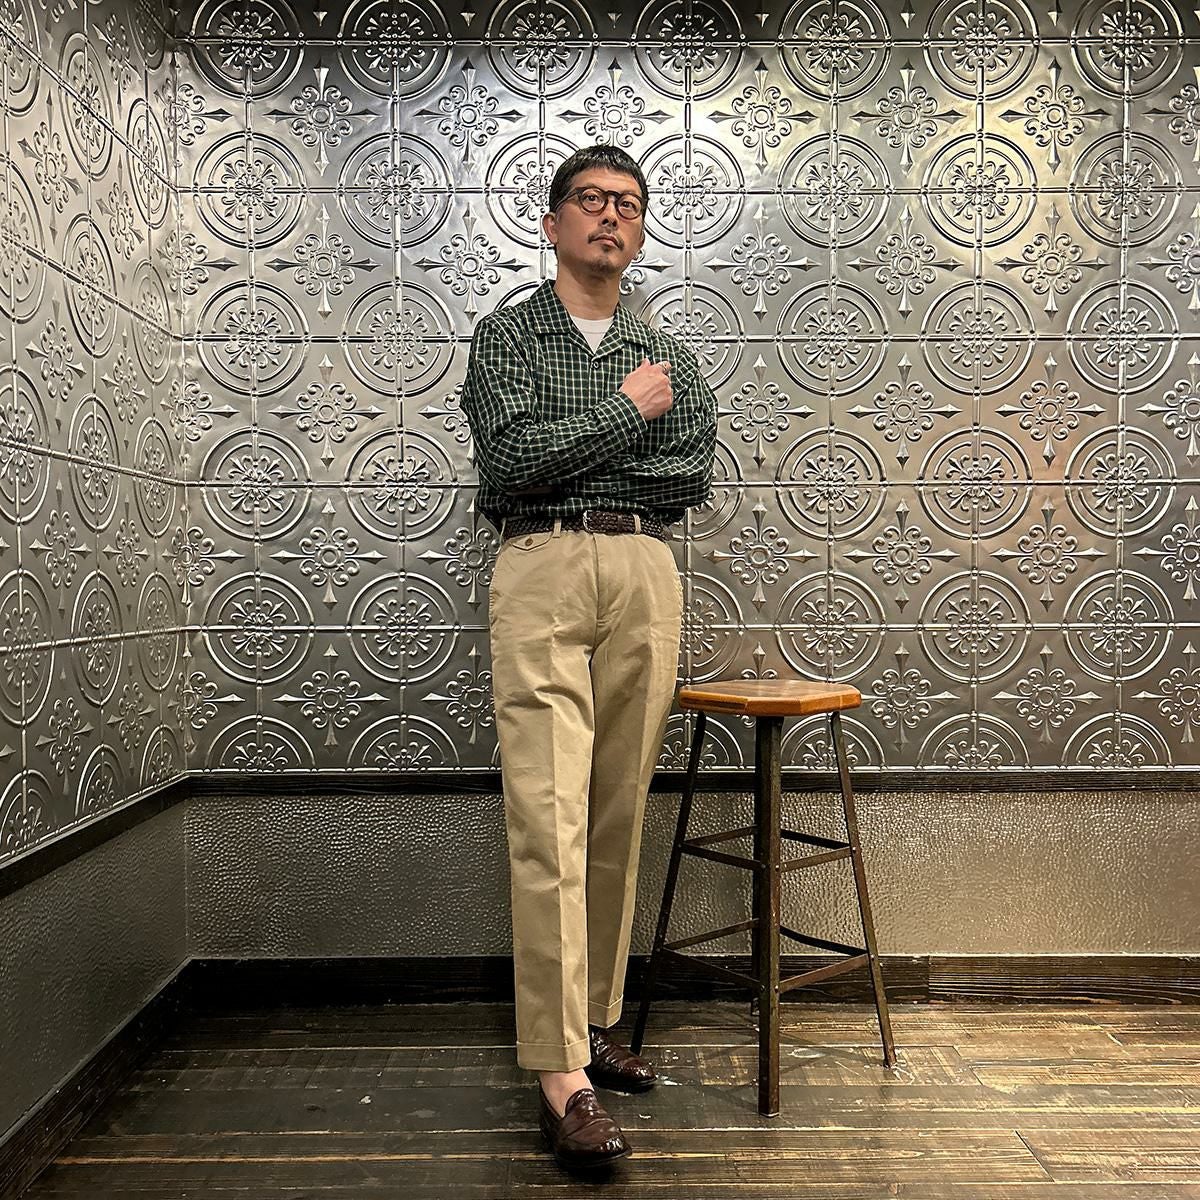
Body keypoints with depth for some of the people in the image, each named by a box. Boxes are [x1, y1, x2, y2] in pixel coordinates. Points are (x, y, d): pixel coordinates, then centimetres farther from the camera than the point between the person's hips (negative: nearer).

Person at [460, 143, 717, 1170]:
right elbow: (513, 457, -8)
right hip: (542, 575, -3)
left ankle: (592, 1023, 21)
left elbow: (695, 478, 6)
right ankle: (562, 1074, -6)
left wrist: (567, 469, -1)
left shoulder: (668, 359, 19)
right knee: (550, 822, -10)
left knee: (620, 817, 7)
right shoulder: (507, 336, 9)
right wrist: (627, 412, -1)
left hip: (644, 575, 4)